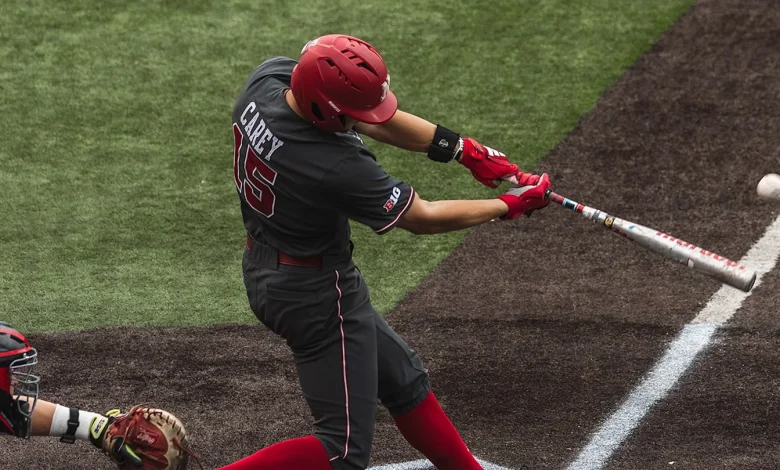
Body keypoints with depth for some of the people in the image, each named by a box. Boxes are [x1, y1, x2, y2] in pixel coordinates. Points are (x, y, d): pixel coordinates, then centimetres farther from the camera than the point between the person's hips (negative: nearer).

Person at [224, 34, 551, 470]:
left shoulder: (268, 77, -14)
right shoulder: (337, 168, -34)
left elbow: (376, 119, -2)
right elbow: (422, 218, -18)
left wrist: (467, 151, -4)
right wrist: (511, 205, -5)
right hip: (316, 292, -10)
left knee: (404, 379, 22)